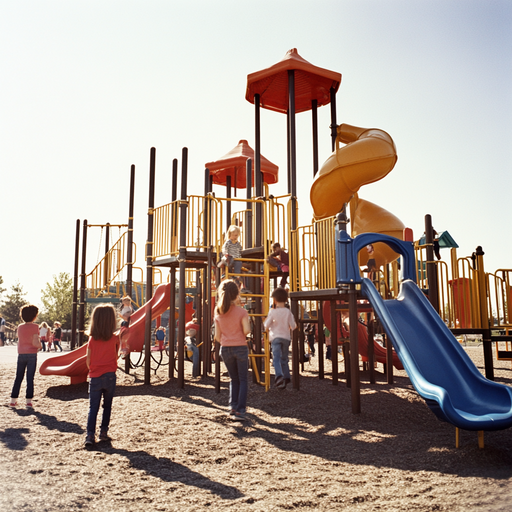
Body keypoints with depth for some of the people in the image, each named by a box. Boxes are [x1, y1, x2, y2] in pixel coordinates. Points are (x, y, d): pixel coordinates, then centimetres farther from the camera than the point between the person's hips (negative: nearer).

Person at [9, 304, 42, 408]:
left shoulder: (20, 327, 6)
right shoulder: (34, 327, -11)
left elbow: (19, 341, 10)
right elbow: (35, 343, -17)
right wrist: (40, 345, 3)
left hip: (21, 355, 4)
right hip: (32, 355, -4)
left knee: (18, 378, 13)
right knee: (30, 378, 2)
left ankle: (13, 400, 15)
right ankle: (29, 401, 3)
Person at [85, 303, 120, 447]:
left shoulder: (92, 339, -1)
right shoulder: (114, 338, -5)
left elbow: (88, 360, 2)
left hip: (95, 377, 1)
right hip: (109, 375, -1)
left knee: (93, 407, 4)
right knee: (107, 405, 14)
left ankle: (90, 435, -6)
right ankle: (103, 432, 17)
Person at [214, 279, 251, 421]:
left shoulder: (218, 313, 2)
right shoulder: (241, 311, -9)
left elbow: (217, 336, 5)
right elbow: (246, 330, -16)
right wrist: (248, 323, 4)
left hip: (225, 349, 4)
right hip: (240, 348, -4)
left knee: (234, 379, 19)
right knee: (243, 380, 7)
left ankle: (233, 406, 13)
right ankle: (240, 410, 1)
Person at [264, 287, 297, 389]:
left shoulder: (272, 312, -4)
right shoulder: (288, 312, 2)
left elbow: (266, 326, -2)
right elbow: (293, 327, 3)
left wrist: (266, 321, 19)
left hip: (276, 337, -3)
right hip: (286, 338, 3)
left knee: (276, 358, -13)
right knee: (284, 359, 18)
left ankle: (279, 375, -34)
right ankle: (286, 377, 19)